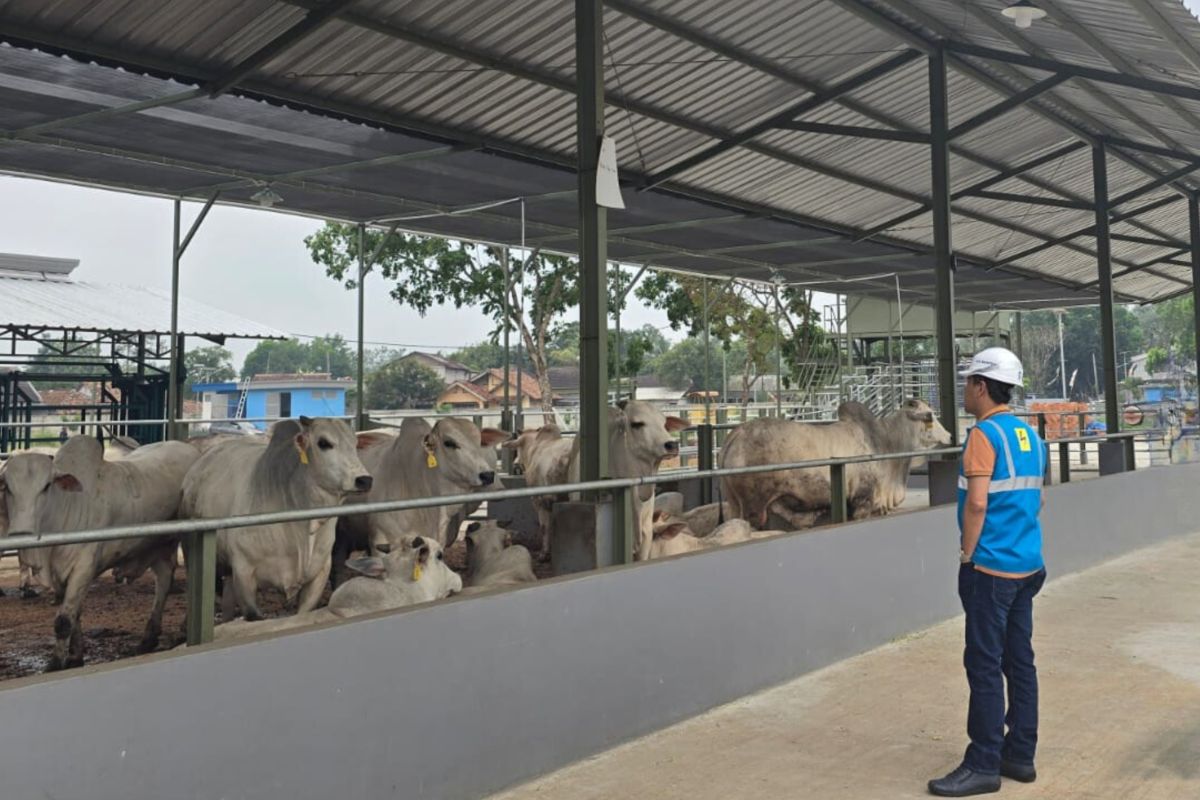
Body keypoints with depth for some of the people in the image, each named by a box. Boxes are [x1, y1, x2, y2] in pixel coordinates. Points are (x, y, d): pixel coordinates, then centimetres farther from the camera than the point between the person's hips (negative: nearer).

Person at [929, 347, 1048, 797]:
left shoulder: (984, 434, -14)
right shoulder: (1030, 435, 12)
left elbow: (977, 504, -20)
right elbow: (1036, 500, 18)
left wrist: (966, 556, -10)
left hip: (990, 568, -9)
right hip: (1027, 566, 9)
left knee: (985, 666, -3)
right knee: (1020, 662, 13)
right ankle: (1020, 756, 21)